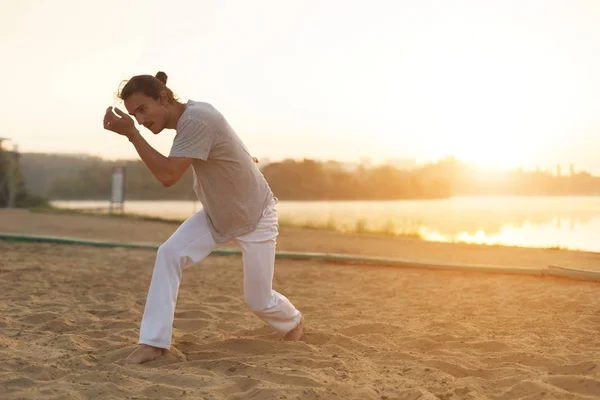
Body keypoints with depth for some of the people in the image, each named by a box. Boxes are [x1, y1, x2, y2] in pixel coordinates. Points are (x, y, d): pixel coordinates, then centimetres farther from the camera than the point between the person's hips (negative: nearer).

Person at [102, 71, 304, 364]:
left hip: (255, 218, -7)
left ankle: (294, 322, 37)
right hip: (215, 214, 7)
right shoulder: (188, 116, -6)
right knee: (169, 254, -14)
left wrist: (131, 134, -36)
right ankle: (154, 341, -9)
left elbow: (168, 176, -37)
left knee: (258, 301, 3)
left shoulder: (197, 120, -33)